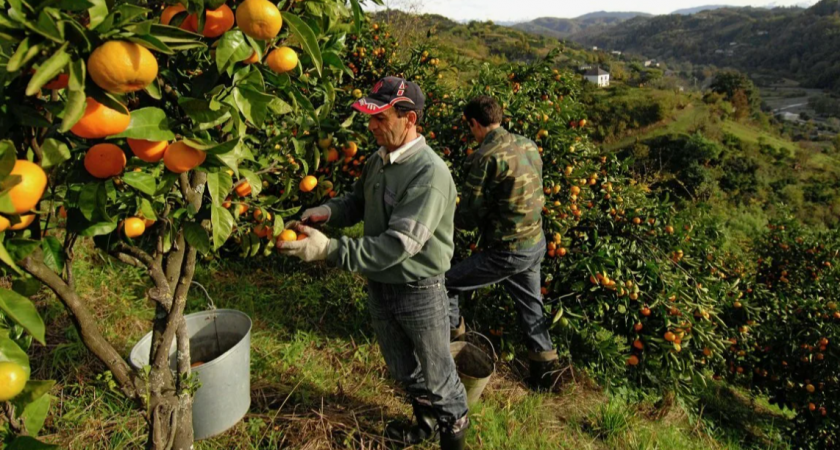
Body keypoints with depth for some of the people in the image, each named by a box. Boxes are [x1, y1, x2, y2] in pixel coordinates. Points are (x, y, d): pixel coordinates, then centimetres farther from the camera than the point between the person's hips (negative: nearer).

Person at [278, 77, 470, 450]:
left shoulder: (429, 173, -26)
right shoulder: (377, 161, -2)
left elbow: (398, 245, -31)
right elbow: (358, 203, 13)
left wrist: (330, 250, -35)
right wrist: (328, 211, -10)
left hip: (418, 292, -7)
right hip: (379, 286, 7)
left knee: (435, 374, 16)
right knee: (403, 371, 25)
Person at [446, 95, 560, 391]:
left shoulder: (486, 158, -19)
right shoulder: (529, 146, 4)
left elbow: (468, 217, -16)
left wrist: (450, 218, 6)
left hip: (507, 252, -8)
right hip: (536, 243, 9)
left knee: (443, 286, 6)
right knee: (530, 306, 25)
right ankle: (544, 369, 38)